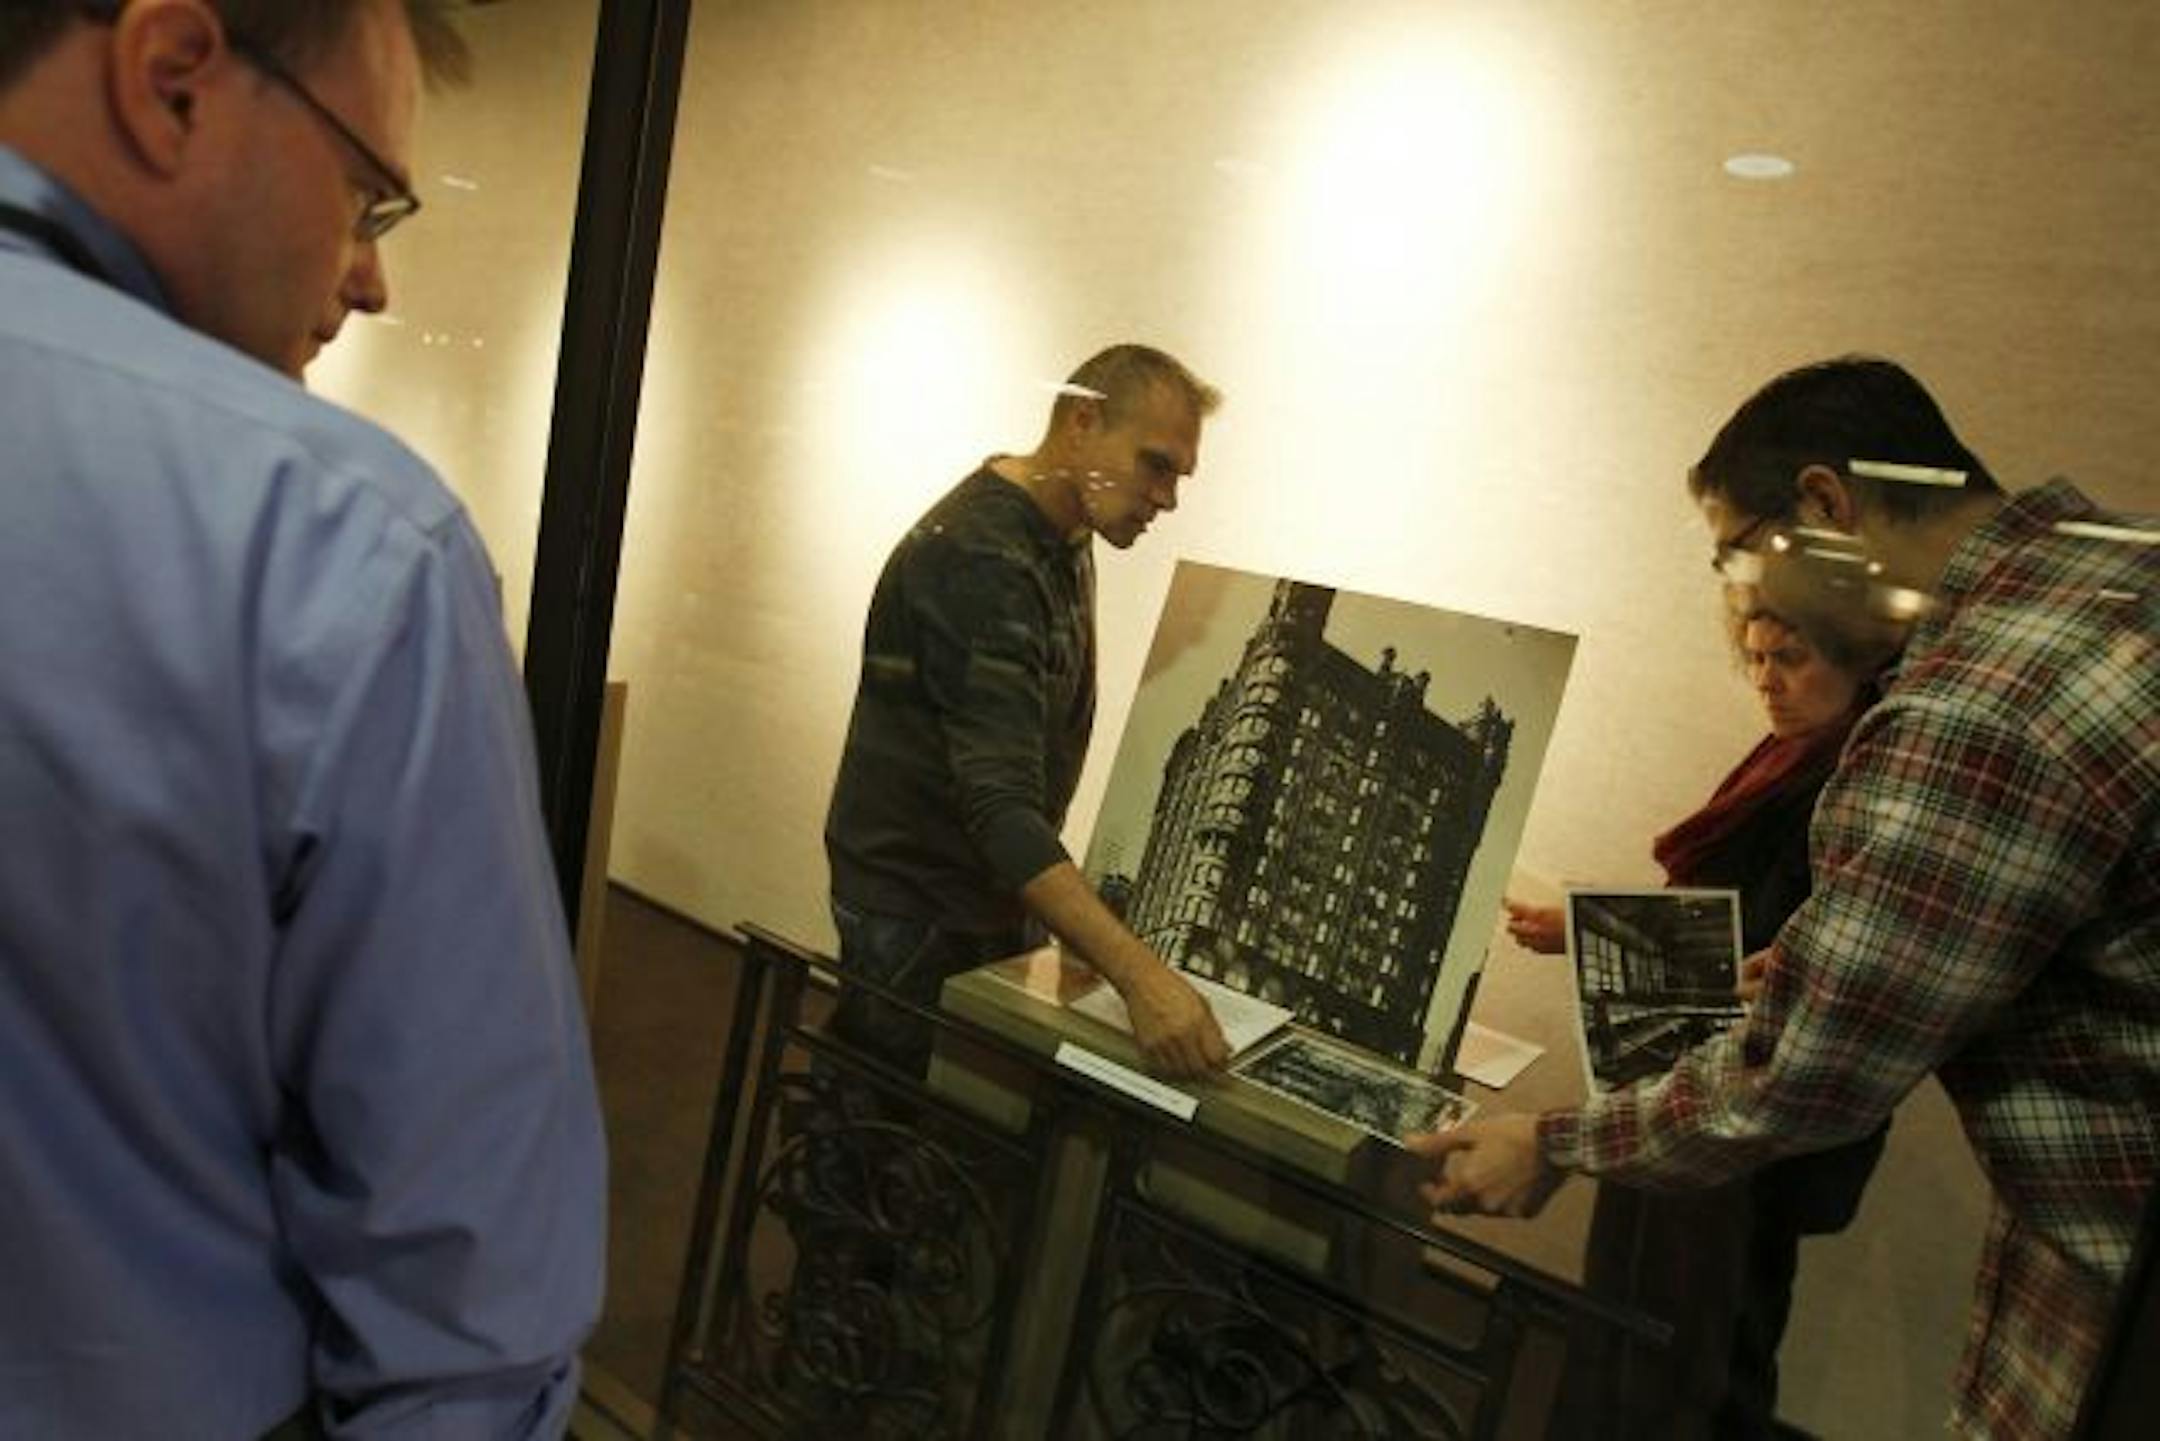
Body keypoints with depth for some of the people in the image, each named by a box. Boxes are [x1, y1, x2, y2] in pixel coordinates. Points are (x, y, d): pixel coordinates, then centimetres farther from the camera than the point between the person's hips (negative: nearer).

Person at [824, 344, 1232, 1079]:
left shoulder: (1062, 535, 6)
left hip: (998, 902, 9)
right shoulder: (978, 557, -24)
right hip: (920, 917, -8)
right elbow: (1001, 806, -34)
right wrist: (1139, 975, -43)